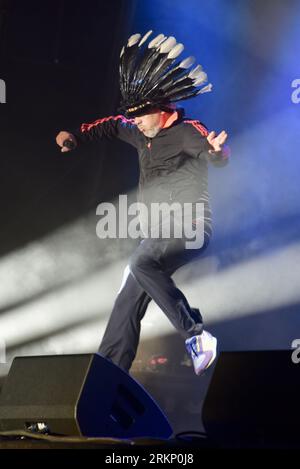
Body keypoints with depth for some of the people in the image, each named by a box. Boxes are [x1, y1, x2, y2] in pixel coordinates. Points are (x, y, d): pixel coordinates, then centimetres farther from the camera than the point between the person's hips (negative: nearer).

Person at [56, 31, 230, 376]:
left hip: (189, 228, -9)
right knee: (128, 302, 6)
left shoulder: (186, 131, -10)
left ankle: (197, 337, -29)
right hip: (157, 233, 9)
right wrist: (75, 136, 23)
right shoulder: (144, 135, 14)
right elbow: (112, 126, 32)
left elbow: (216, 157, -27)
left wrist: (218, 150, -50)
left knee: (142, 263, -34)